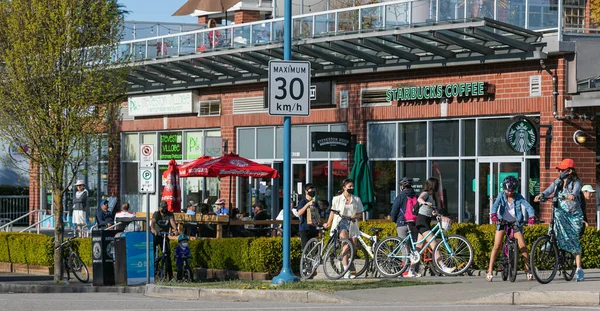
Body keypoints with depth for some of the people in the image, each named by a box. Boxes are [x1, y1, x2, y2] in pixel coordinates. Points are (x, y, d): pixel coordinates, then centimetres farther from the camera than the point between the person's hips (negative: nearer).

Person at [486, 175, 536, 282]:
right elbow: (495, 205, -23)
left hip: (515, 223, 0)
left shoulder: (518, 197, -6)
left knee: (523, 246, -8)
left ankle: (528, 270, 7)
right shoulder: (501, 196, -6)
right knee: (497, 246, -10)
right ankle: (489, 271, -8)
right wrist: (493, 215, -44)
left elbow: (528, 206, -18)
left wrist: (532, 217, -37)